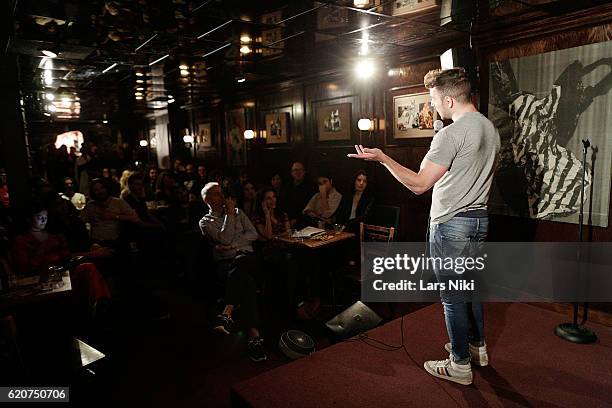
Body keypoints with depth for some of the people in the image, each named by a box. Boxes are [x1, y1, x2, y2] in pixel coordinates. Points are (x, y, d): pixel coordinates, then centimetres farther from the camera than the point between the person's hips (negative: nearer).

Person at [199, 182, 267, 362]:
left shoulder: (237, 212, 24)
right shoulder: (205, 222, 14)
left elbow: (253, 234, 9)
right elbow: (224, 238, -6)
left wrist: (232, 245, -4)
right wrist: (229, 214, -1)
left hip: (246, 256, 1)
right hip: (225, 262, -1)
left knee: (238, 263, -40)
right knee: (246, 280, -38)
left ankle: (227, 313, -50)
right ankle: (254, 336, -49)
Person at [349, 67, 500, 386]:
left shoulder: (450, 135, -20)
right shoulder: (490, 128, 9)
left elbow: (419, 185, -20)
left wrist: (382, 158, -16)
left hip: (451, 224, -9)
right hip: (479, 219, 9)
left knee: (452, 296, 4)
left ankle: (460, 365, 18)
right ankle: (477, 347, 38)